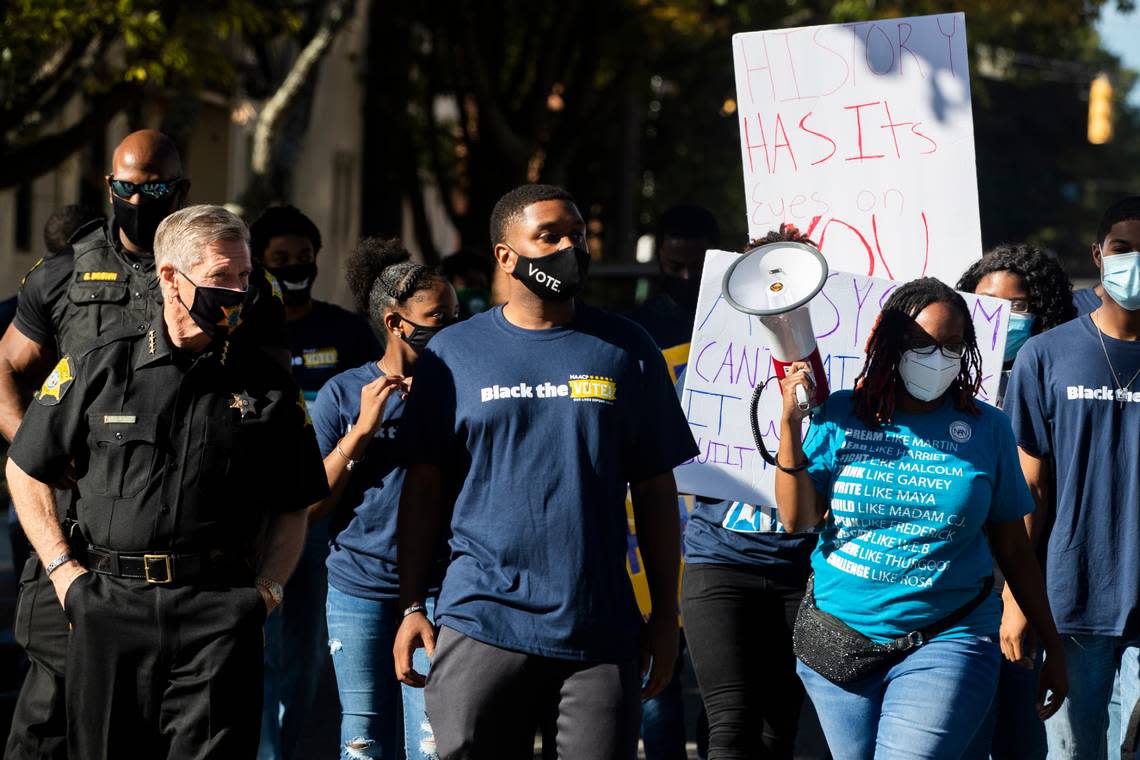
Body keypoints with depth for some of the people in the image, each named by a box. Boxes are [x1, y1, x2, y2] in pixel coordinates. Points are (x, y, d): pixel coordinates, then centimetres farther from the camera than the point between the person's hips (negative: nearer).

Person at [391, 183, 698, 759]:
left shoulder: (626, 350, 8)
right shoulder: (453, 353, 7)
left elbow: (655, 490, 10)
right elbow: (424, 488, 7)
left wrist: (665, 618, 5)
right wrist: (411, 608, -1)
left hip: (601, 631, 1)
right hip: (479, 624, -1)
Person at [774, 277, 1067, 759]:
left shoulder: (987, 428, 2)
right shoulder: (839, 416, 3)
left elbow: (1013, 549, 8)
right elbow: (797, 520, -5)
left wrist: (1052, 645, 9)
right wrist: (791, 423, -12)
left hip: (945, 645, -2)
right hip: (838, 638, 2)